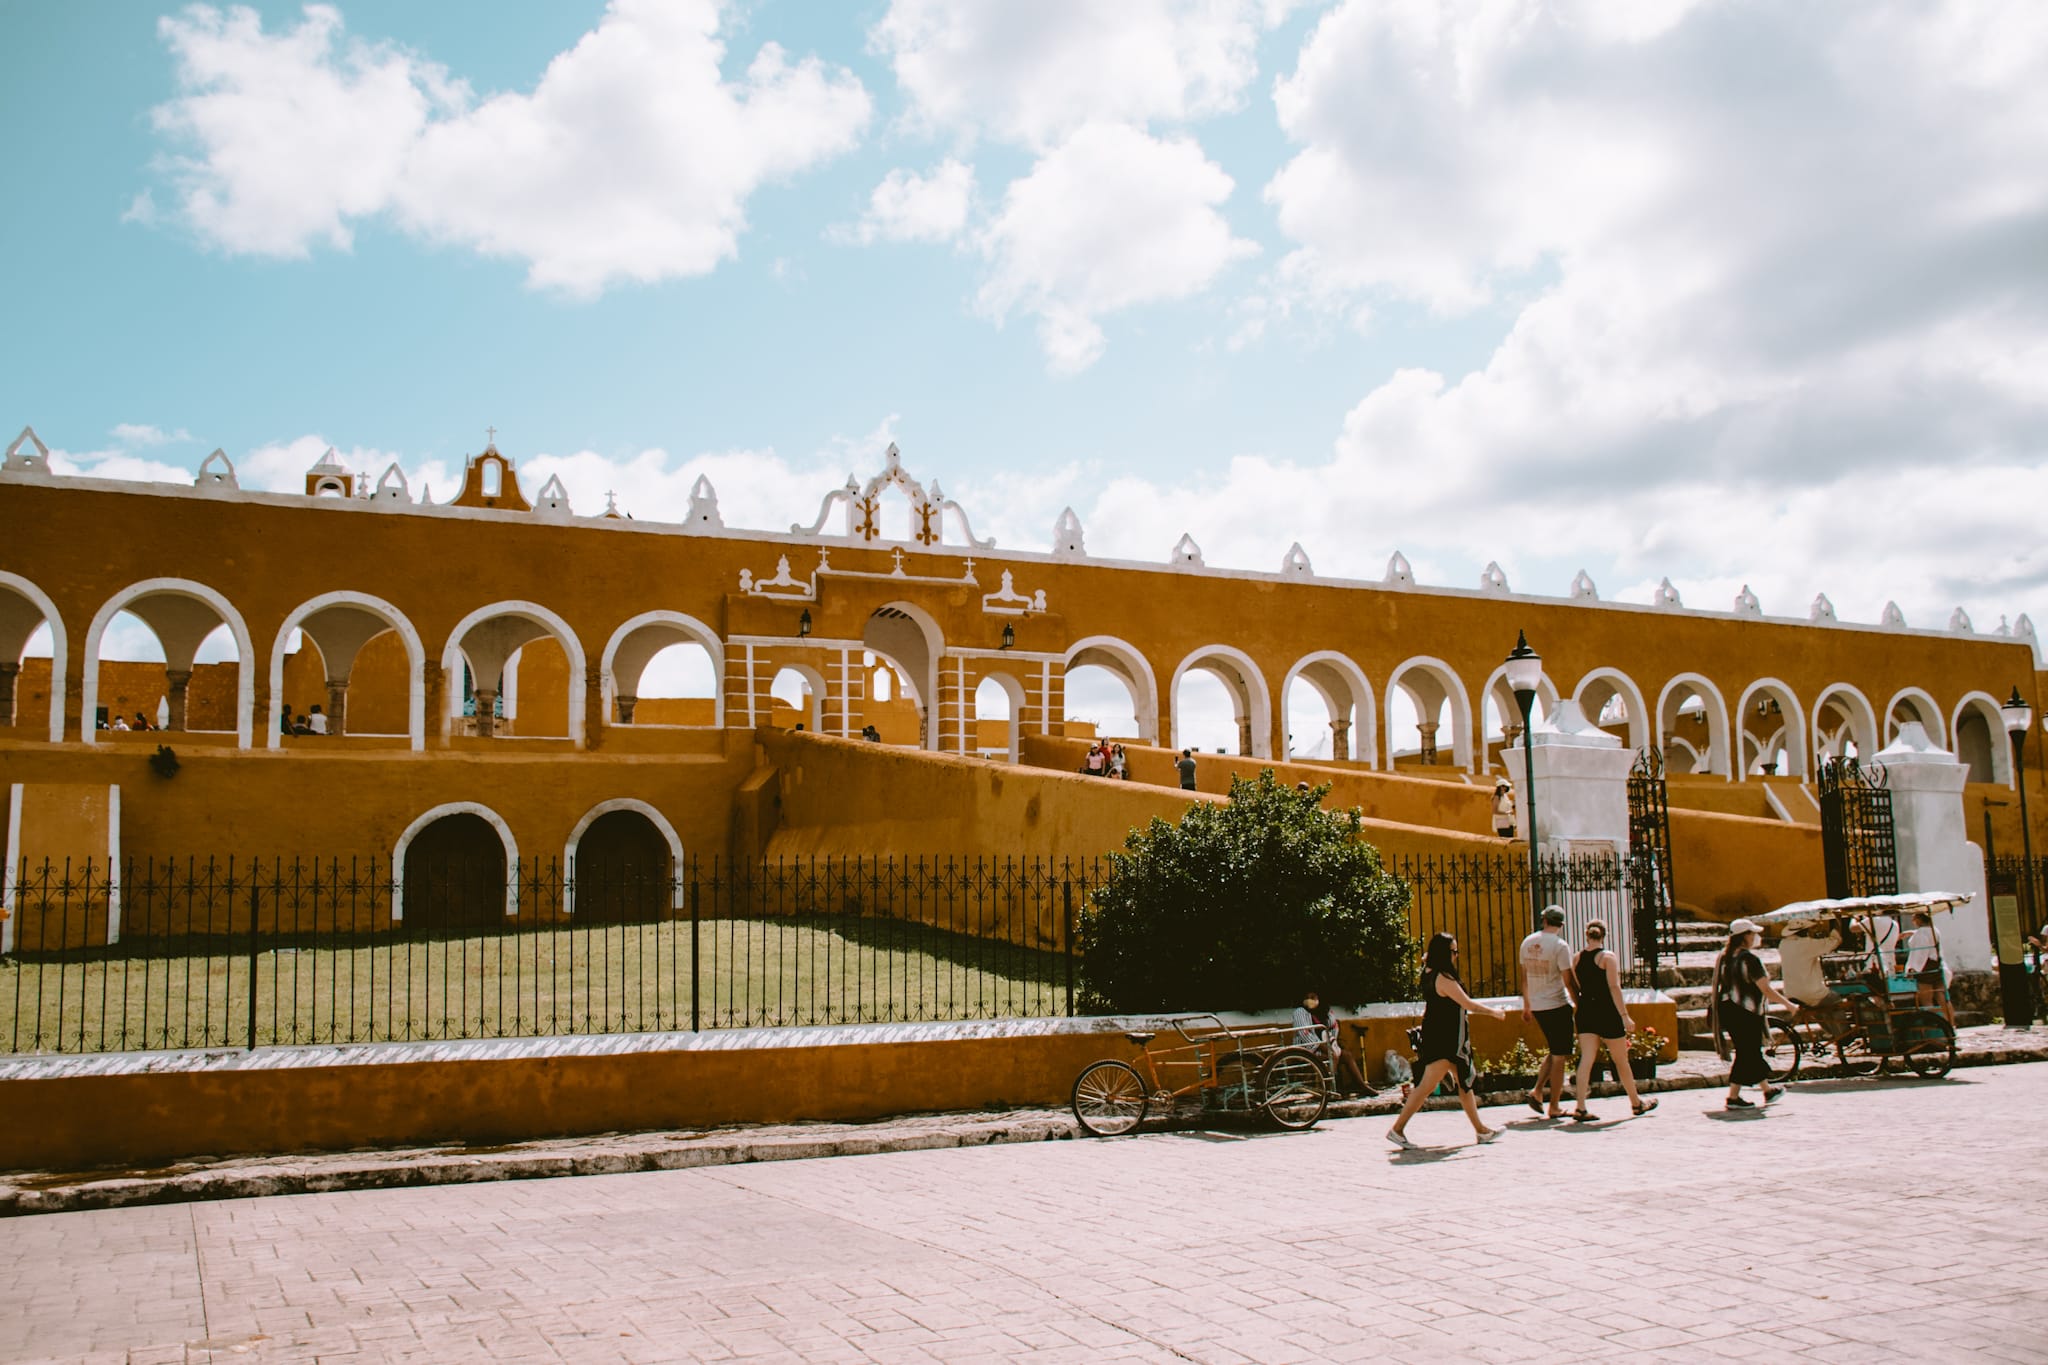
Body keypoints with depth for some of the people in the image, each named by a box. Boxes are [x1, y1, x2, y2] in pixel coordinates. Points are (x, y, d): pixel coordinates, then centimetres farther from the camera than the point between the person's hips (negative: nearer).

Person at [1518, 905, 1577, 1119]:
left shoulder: (1527, 943, 6)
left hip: (1536, 1006, 6)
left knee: (1553, 1051, 21)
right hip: (1557, 1005, -6)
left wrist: (1526, 1005, 22)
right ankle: (1554, 1107, 5)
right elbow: (1568, 982, -14)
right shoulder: (1560, 945, -13)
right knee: (1559, 1056, 2)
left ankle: (1537, 1091, 10)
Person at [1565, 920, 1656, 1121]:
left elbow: (1576, 987, 11)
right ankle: (1636, 1103, 26)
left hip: (1585, 1012, 4)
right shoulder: (1608, 956, -7)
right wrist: (1624, 1015, -16)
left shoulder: (1577, 959, 8)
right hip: (1607, 1012, -4)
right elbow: (1614, 987, -15)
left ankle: (1580, 1108, -11)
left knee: (1586, 1059, -1)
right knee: (1620, 1060, 10)